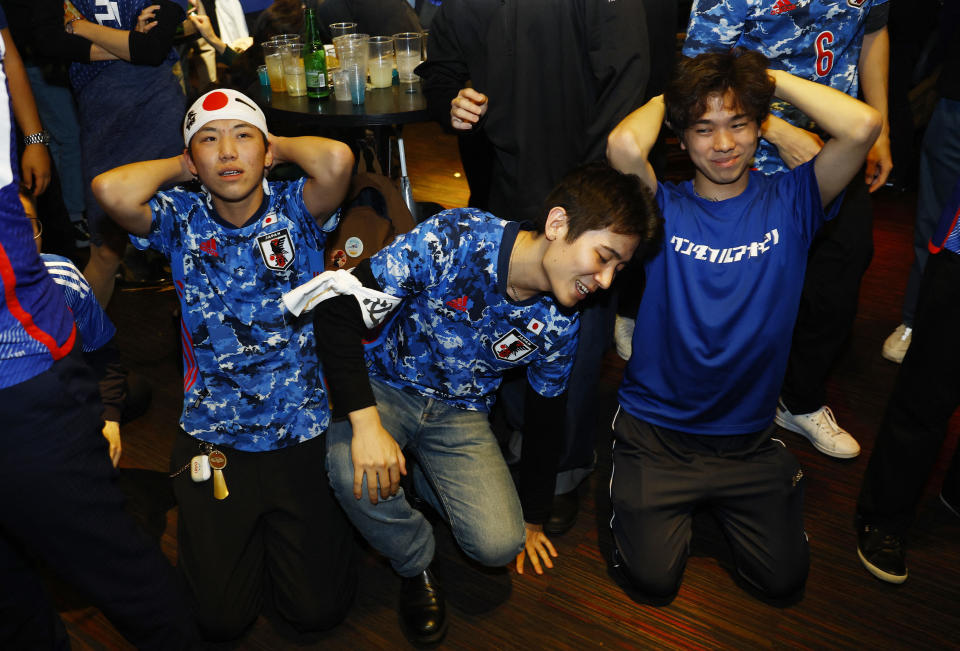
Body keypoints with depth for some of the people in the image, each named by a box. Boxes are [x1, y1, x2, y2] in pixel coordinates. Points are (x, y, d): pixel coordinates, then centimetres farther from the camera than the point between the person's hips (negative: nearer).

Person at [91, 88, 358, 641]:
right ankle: (245, 531, 34)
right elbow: (111, 190, -24)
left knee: (319, 610, 1)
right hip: (212, 441, 1)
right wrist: (182, 165, -6)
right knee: (222, 618, 4)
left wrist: (280, 146, -8)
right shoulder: (182, 218, -2)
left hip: (303, 433, -1)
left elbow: (337, 159, -28)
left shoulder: (295, 209, -6)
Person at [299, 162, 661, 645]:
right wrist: (366, 423, -35)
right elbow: (337, 308, -27)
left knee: (499, 545, -17)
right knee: (354, 472, -35)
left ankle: (426, 483, 17)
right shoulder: (454, 240, -27)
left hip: (461, 413, 3)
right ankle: (416, 565, 0)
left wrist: (533, 520, 13)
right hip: (388, 385, -2)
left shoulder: (559, 323, -12)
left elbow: (545, 417, 4)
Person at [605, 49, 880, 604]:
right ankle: (677, 501, 28)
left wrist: (771, 78, -10)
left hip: (748, 438, 2)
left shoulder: (789, 201, -4)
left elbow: (864, 126, -21)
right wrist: (665, 98, -9)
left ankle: (720, 500, 29)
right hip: (655, 430, -1)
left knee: (784, 580, 2)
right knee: (653, 581, -2)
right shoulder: (664, 209, -8)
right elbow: (626, 146, -30)